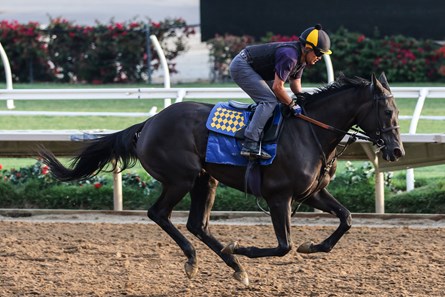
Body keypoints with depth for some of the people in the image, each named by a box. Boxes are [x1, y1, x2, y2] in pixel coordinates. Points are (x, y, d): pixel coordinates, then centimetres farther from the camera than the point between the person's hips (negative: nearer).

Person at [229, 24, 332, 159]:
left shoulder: (301, 57, 3)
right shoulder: (289, 55, -29)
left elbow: (295, 82, 17)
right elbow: (277, 87, -28)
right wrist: (293, 105, -16)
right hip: (241, 66, -11)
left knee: (281, 100, 13)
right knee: (269, 101, -21)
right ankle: (250, 145, -29)